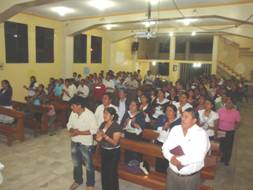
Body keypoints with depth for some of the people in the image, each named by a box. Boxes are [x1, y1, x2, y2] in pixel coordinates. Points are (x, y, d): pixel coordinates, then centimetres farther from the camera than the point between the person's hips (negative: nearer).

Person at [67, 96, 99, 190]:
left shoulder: (89, 114, -22)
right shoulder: (73, 113, -4)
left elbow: (94, 130, -22)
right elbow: (69, 124, 7)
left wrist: (79, 132, -26)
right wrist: (71, 130, -16)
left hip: (86, 144, -6)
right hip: (74, 142, 6)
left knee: (88, 165, 12)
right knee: (76, 164, 24)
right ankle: (77, 181, 47)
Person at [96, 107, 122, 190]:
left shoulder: (116, 127, -20)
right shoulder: (103, 124, 0)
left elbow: (115, 142, -24)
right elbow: (98, 136, 8)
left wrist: (104, 136, -33)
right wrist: (98, 138, -15)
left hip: (113, 153, -7)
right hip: (104, 151, 7)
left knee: (112, 173, 5)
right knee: (104, 171, 19)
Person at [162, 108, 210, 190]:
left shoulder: (201, 133, -13)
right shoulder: (175, 129, 0)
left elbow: (199, 157, -23)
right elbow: (165, 147, -2)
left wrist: (179, 159, -18)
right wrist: (171, 157, -21)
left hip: (191, 176, -3)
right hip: (172, 173, 4)